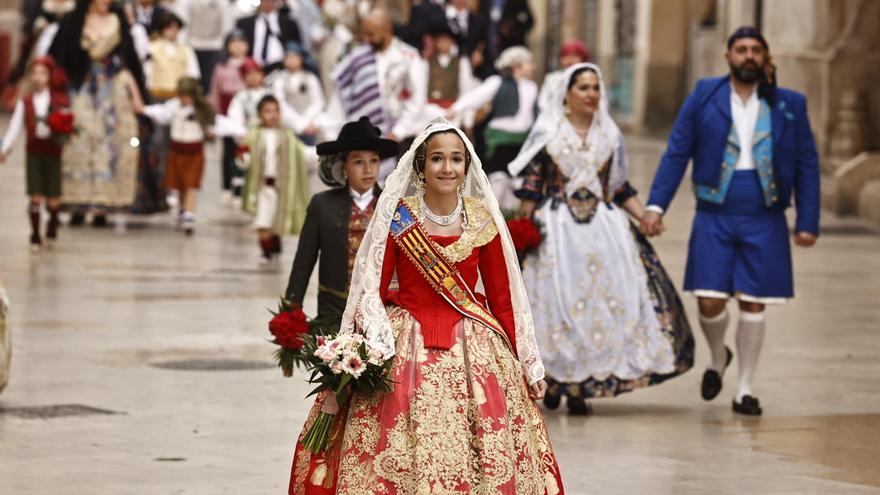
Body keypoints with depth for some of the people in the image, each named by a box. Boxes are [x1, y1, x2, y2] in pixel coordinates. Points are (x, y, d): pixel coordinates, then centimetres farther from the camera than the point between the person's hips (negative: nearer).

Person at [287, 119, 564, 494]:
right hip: (406, 348, -1)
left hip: (473, 349, 1)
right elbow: (371, 290, -1)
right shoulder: (396, 218, -2)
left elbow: (502, 298, 7)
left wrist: (527, 364, 7)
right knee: (396, 460, -4)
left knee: (487, 462, -1)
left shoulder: (482, 221, 2)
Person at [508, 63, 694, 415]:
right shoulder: (547, 134, 2)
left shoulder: (609, 136, 12)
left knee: (606, 300, -6)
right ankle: (556, 381, 9)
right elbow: (530, 188, 0)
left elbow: (621, 189, 15)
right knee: (561, 303, -4)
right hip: (557, 231, -3)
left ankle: (579, 389, -2)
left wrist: (644, 216, 2)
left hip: (604, 230, 3)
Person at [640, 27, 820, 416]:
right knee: (710, 302, -5)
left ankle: (745, 390, 17)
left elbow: (807, 165, 5)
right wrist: (656, 205, -7)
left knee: (753, 306, 3)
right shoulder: (704, 97, 2)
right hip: (714, 218, 0)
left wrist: (808, 222, -2)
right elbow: (676, 154, 2)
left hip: (764, 220, 0)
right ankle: (717, 358, 28)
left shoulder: (790, 105, 4)